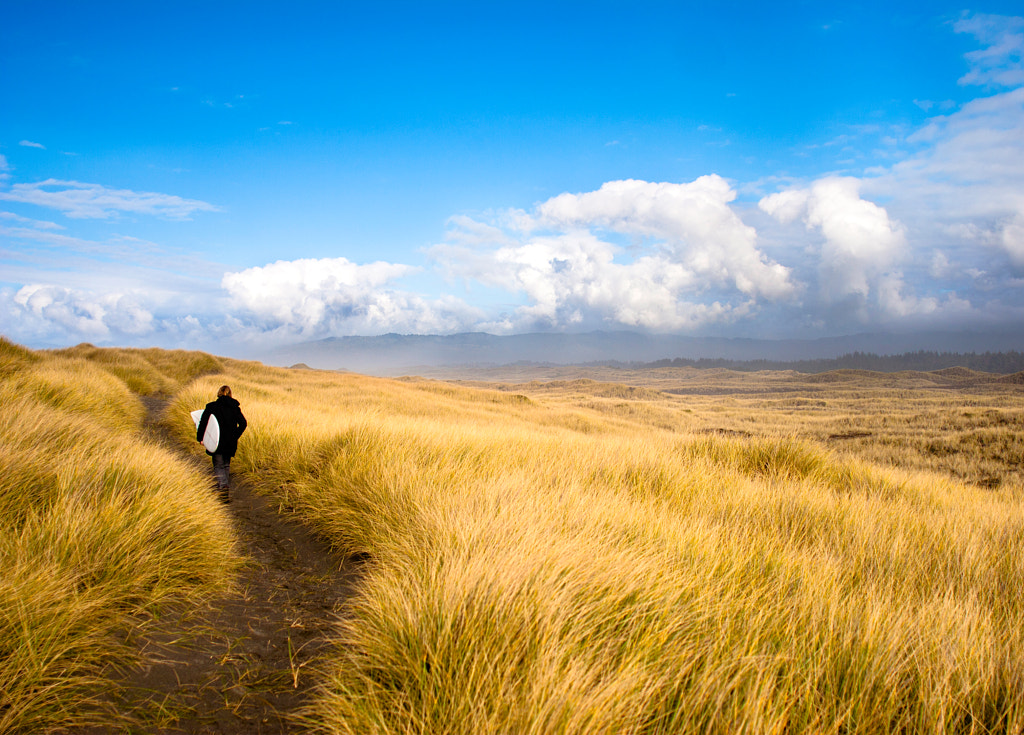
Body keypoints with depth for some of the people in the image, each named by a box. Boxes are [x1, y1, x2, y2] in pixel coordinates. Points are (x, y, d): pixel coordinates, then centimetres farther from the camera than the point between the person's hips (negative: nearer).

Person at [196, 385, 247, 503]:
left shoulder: (211, 406, -4)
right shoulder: (234, 407, 4)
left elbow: (203, 422, -9)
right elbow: (243, 423, -2)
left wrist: (200, 438, 1)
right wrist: (235, 436, 6)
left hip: (217, 441, -3)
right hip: (230, 443, 3)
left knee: (218, 466, 2)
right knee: (226, 465, 18)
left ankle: (223, 486, -21)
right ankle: (226, 488, 21)